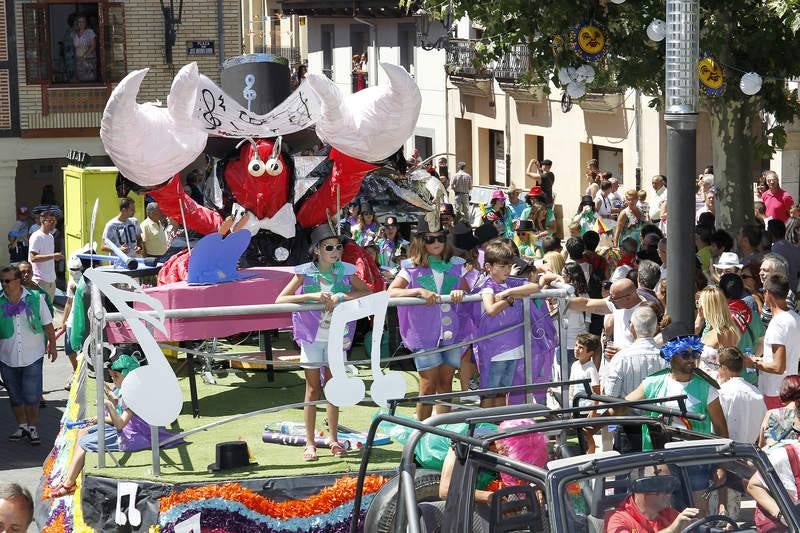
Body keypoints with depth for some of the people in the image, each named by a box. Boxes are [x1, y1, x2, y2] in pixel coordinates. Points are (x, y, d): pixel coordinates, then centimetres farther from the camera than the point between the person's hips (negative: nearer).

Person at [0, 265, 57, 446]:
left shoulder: (35, 299, -6)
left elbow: (47, 324, 4)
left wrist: (52, 345, 7)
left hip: (32, 356, -2)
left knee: (32, 396, -3)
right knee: (15, 396, 12)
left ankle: (32, 428, 12)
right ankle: (22, 426, 27)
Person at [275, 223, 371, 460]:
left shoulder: (345, 271, -3)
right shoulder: (305, 273, -10)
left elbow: (367, 293, -11)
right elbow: (280, 300, -16)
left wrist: (342, 296, -25)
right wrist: (312, 295, -27)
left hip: (336, 336, 2)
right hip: (312, 336, -2)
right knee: (313, 390, 3)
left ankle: (333, 438, 21)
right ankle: (310, 443, 9)